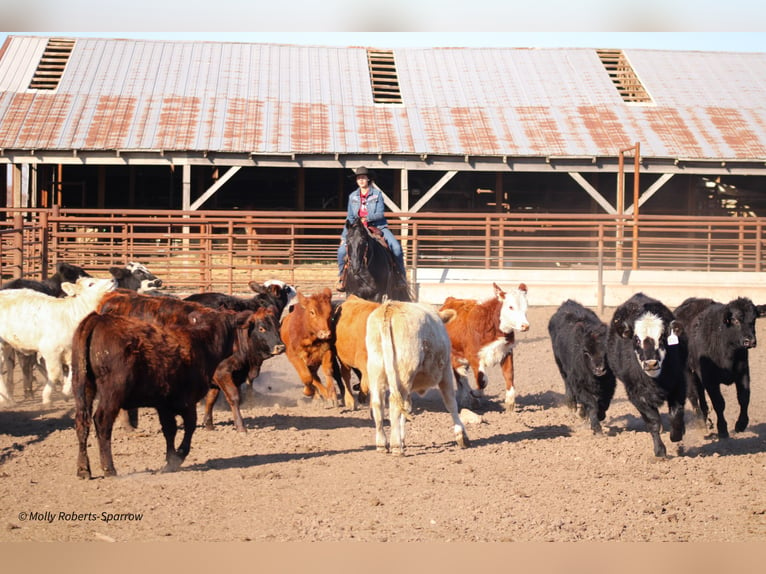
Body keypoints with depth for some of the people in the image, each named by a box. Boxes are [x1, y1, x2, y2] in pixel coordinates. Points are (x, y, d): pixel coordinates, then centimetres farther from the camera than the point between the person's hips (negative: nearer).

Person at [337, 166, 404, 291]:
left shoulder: (377, 194, -1)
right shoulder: (353, 196, 8)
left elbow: (380, 213, -8)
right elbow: (350, 217, 11)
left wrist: (367, 218, -25)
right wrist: (344, 236, 4)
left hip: (378, 226, -2)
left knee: (396, 247, -25)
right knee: (342, 250, -18)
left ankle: (401, 275, -7)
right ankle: (342, 278, 2)